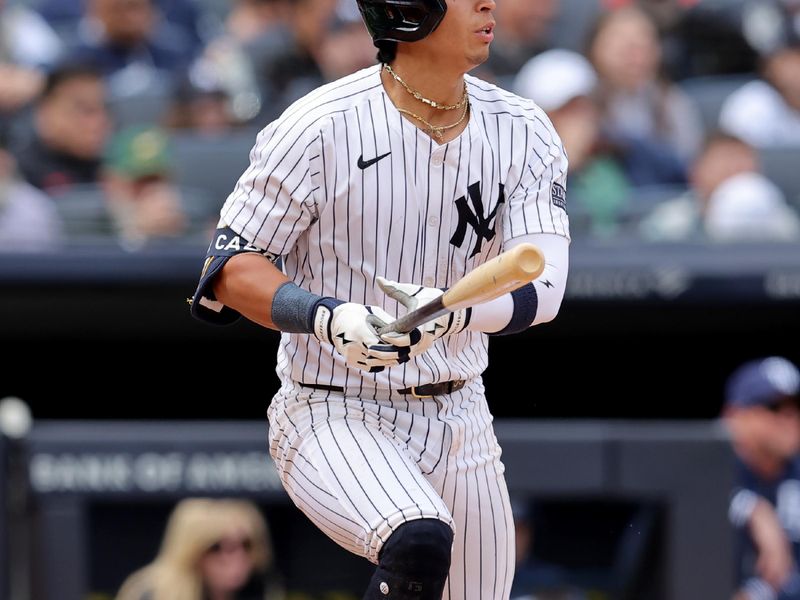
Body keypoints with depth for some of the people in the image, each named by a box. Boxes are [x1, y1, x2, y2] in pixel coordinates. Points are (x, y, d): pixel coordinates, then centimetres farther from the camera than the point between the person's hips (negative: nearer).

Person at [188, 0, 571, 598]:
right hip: (335, 418, -6)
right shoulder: (320, 128, -14)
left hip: (461, 417, 6)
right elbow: (231, 268, -11)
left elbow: (543, 286, -12)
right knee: (420, 543, -32)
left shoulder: (523, 132, -1)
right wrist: (329, 318, -30)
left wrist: (455, 311, -33)